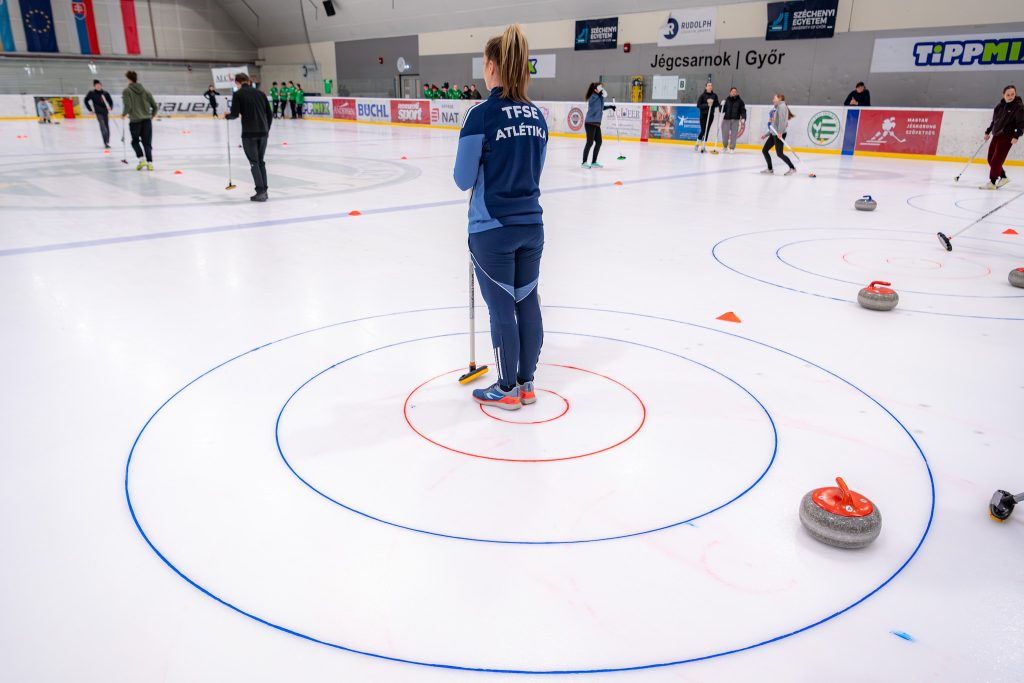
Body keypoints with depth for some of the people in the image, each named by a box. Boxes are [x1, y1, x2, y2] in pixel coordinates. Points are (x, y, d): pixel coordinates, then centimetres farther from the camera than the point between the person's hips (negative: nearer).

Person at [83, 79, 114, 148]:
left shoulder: (105, 93, 3)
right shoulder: (92, 93, -2)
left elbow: (110, 101, 14)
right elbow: (86, 100, 8)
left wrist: (110, 107, -5)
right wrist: (90, 109, 4)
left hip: (105, 112, 3)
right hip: (98, 112, -3)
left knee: (107, 126, 10)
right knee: (102, 125, -19)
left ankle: (107, 142, 24)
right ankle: (105, 143, -26)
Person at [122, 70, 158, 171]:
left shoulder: (127, 91, -3)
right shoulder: (145, 91, 9)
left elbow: (128, 106, -13)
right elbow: (154, 106, 8)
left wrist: (124, 114, 7)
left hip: (135, 120, -3)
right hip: (147, 120, 3)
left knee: (135, 141, 15)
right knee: (147, 142, 7)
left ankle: (141, 160, 0)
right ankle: (149, 163, -2)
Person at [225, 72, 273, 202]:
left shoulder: (238, 94, -1)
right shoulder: (260, 93, 13)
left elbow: (235, 114, -7)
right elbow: (270, 113, 12)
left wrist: (227, 116, 15)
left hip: (249, 133, -4)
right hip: (263, 132, 5)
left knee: (254, 162, 0)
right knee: (261, 161, 15)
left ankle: (260, 192, -7)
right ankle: (264, 190, 14)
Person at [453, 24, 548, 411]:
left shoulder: (482, 114, -14)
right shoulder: (536, 114, 5)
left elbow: (463, 180, -8)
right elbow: (534, 172, 12)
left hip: (492, 230, -6)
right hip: (531, 225, 6)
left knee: (502, 309, 5)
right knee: (528, 303, 13)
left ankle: (507, 390, 19)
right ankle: (526, 384, 26)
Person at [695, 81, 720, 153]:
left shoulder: (714, 95, 4)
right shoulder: (702, 95, -7)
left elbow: (717, 104, 8)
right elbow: (698, 105, -11)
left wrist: (712, 102, -12)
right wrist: (707, 105, -21)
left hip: (711, 115, 4)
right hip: (703, 115, -4)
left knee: (707, 131, 3)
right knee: (703, 131, -10)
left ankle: (703, 147, 9)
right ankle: (697, 145, 10)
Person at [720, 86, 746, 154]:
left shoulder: (739, 101, 5)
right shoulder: (726, 100, 7)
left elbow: (743, 110, 2)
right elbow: (722, 110, 7)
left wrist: (743, 118, -12)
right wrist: (722, 105, -12)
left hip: (735, 120, -1)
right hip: (726, 119, 1)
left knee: (734, 135, -4)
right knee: (725, 133, 0)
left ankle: (732, 148, 5)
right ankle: (725, 147, 23)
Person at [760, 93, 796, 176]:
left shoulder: (782, 106, -6)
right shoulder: (777, 108, 21)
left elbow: (782, 119, -20)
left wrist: (780, 132, -28)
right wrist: (766, 135, 23)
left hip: (779, 134, -10)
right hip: (773, 134, 10)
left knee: (779, 154, -9)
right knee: (764, 150, 7)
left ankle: (792, 168, 1)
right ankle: (770, 169, 15)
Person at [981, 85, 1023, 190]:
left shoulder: (1019, 106, -8)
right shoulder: (1000, 105, 9)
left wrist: (1016, 136, -22)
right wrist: (988, 132, 20)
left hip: (1007, 137, -7)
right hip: (996, 135, 7)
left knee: (996, 160, -11)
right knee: (990, 159, 9)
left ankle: (992, 183, -4)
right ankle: (1003, 177, 24)